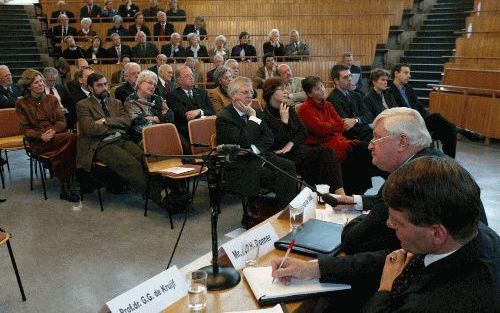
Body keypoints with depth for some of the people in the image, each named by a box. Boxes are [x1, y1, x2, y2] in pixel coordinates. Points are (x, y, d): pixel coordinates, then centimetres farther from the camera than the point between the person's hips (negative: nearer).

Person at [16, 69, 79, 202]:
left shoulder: (52, 99, 17)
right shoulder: (22, 103, 8)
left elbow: (62, 121, 8)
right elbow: (25, 129, 2)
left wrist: (53, 131, -14)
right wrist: (41, 135, -17)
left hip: (56, 136, 3)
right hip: (37, 142, -3)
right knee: (71, 138, -32)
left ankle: (65, 188, -22)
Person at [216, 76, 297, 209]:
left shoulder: (253, 111, 14)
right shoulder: (223, 118, -8)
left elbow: (268, 137, 9)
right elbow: (244, 142, -20)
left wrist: (255, 148, -11)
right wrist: (252, 117, -12)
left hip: (262, 154, 6)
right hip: (241, 164, -6)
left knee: (288, 166, -21)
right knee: (279, 177, -26)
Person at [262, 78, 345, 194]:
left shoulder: (289, 109, 16)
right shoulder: (265, 116, -7)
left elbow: (303, 131, 12)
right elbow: (277, 143, -13)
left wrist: (291, 143, -6)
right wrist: (284, 121, -15)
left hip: (298, 148, 7)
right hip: (285, 156, -6)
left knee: (328, 152, -20)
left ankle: (339, 191, -28)